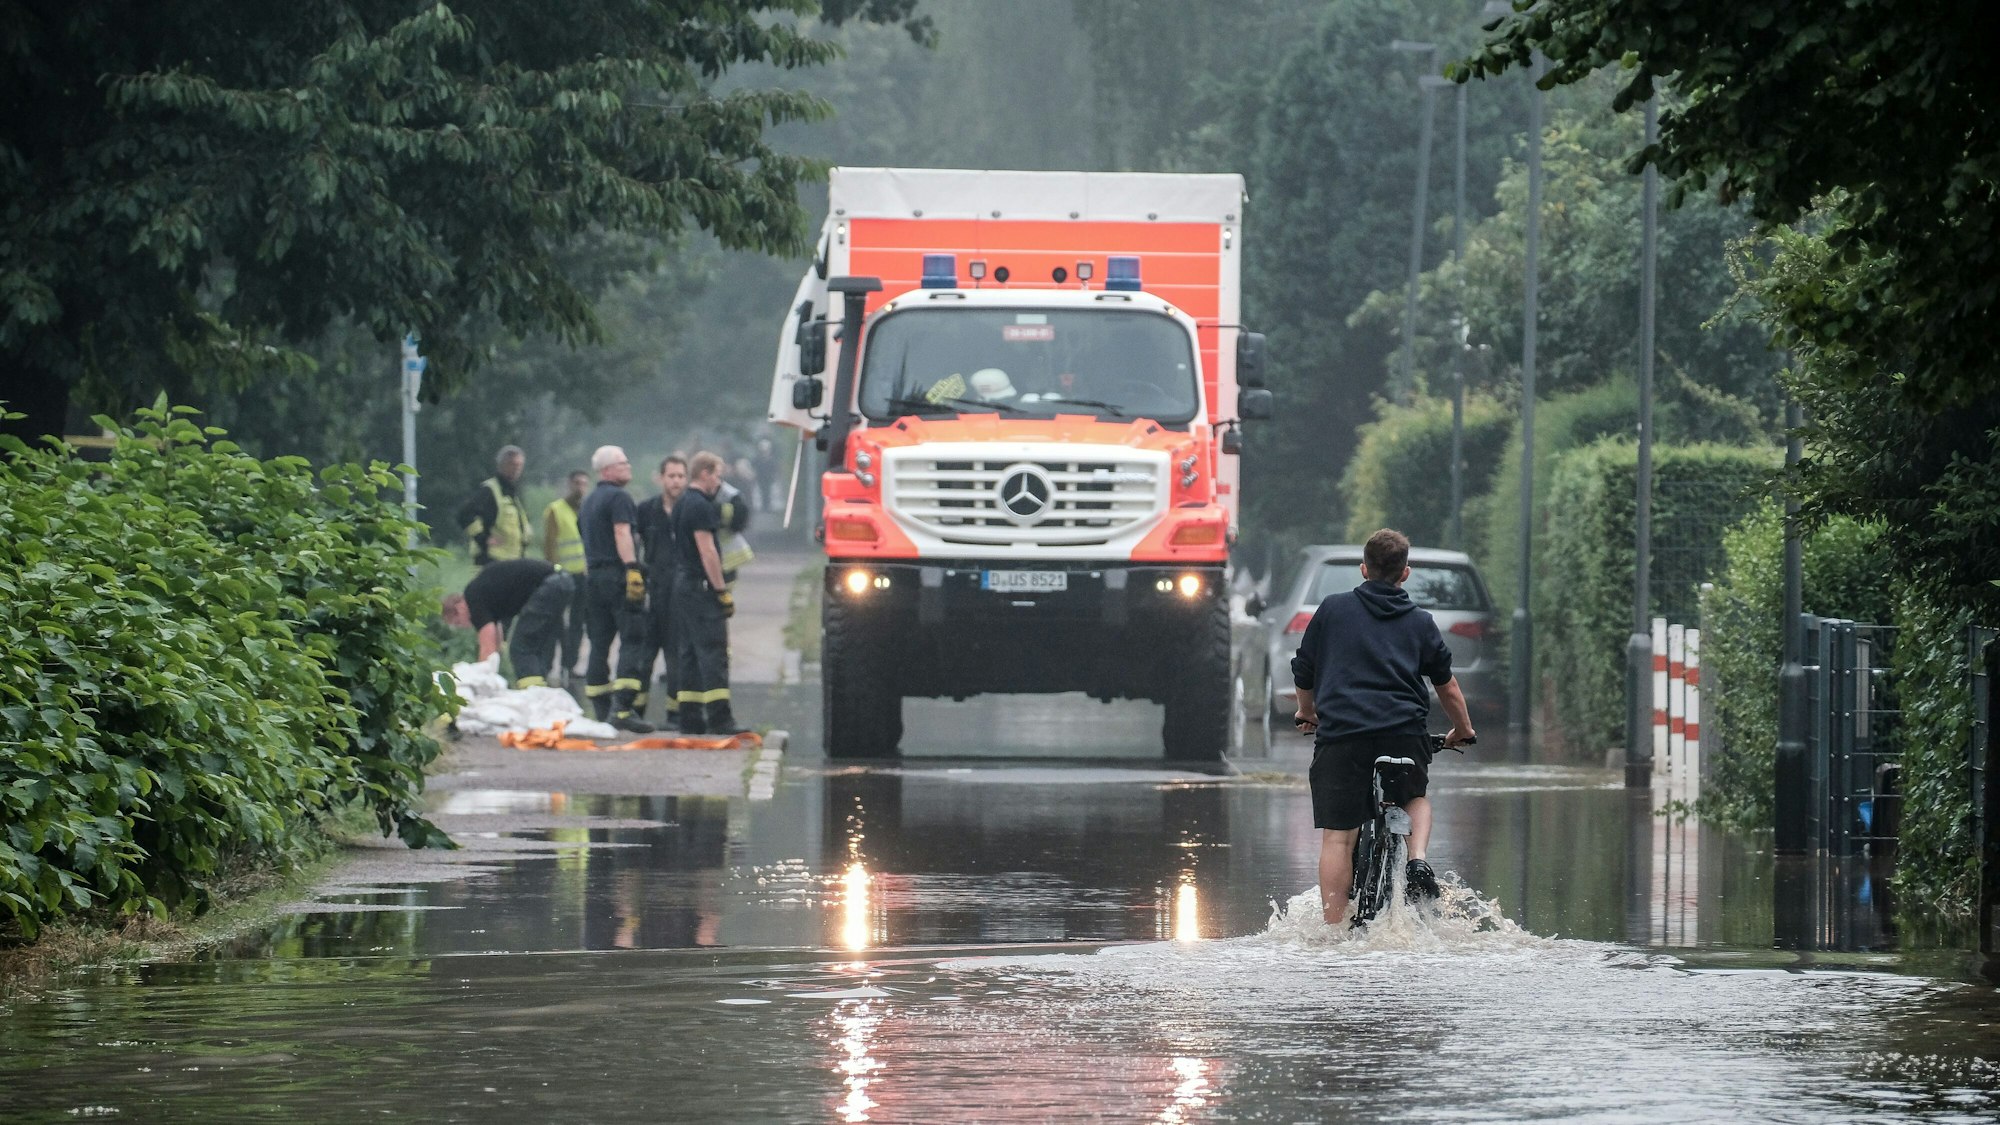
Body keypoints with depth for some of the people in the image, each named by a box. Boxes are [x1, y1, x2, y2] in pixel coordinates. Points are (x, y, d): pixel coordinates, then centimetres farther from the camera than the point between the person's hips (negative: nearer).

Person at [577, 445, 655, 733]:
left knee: (599, 644, 11)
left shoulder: (588, 502, 21)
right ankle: (623, 708, -22)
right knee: (632, 641, -11)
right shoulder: (618, 498, -7)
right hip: (617, 574, -9)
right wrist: (632, 570, -25)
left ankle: (600, 710, 11)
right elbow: (622, 534, -19)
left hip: (594, 577, 9)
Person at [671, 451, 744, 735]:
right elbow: (707, 551, -18)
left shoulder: (681, 505, 17)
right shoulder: (700, 506, -13)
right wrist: (722, 591, -17)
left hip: (683, 582, 10)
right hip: (701, 585, -10)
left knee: (690, 653, 10)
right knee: (713, 652, -11)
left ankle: (690, 719, 10)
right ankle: (719, 718, -16)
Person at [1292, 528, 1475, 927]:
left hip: (1341, 730, -2)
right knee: (1416, 799, 29)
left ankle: (1333, 930, -5)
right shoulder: (1420, 623, 17)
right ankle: (1418, 861, 1)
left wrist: (1307, 713, 38)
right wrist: (1463, 730, 40)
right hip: (1405, 729, 2)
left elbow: (1304, 675, 19)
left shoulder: (1333, 609, 13)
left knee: (1337, 837, 0)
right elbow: (1448, 687, 22)